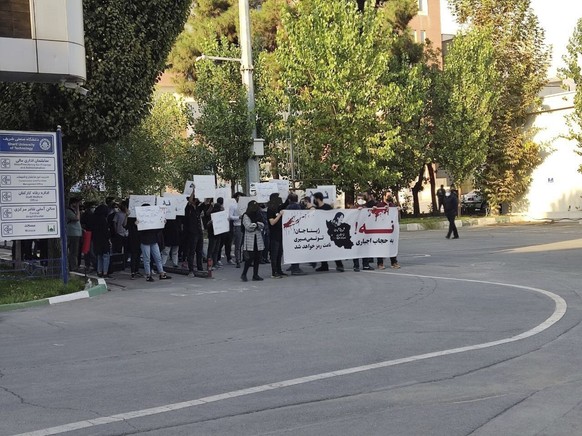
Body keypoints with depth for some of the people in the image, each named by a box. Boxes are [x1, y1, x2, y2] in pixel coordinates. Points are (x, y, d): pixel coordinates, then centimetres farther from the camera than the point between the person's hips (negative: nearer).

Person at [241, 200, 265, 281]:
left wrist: (255, 224, -12)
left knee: (257, 258, 4)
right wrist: (257, 224, -1)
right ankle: (243, 274, 2)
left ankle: (255, 275, 10)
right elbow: (248, 227, -11)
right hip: (249, 240, -5)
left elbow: (262, 225, 4)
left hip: (258, 239, 5)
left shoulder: (258, 215, 14)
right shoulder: (246, 216, -1)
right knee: (250, 258, -9)